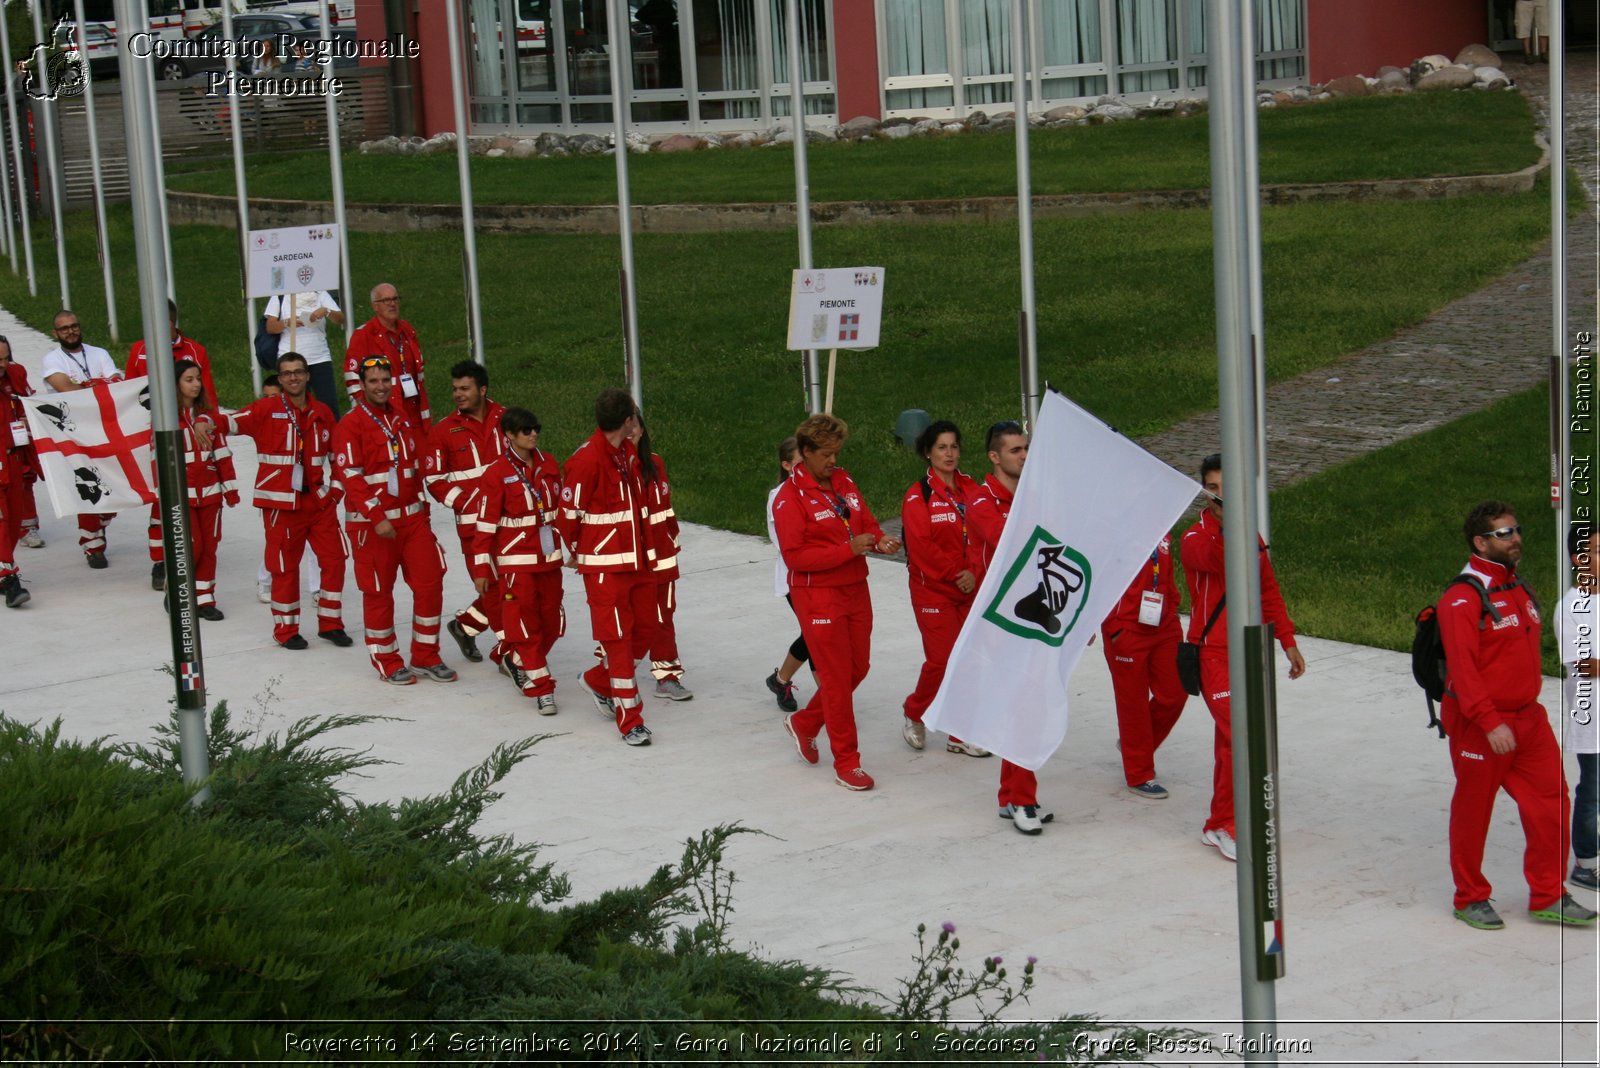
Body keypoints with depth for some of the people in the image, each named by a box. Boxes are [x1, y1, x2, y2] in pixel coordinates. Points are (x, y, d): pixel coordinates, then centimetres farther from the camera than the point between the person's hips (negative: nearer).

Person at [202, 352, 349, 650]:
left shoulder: (322, 413, 8)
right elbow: (233, 422, -19)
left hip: (319, 501, 4)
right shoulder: (267, 409, -5)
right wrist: (209, 422, -39)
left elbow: (337, 453, 18)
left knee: (334, 559, 4)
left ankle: (330, 623, 19)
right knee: (284, 566, 2)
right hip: (281, 503, -4)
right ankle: (285, 630, 16)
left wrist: (335, 488, 12)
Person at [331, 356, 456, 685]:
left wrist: (422, 509, 18)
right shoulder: (351, 425, -9)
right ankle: (387, 663, 15)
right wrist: (377, 518, -20)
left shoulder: (404, 421, 12)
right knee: (378, 592, 2)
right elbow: (350, 476, -15)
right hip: (370, 522, -6)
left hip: (412, 518, 6)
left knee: (430, 583, 2)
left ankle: (426, 658, 13)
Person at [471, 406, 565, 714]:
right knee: (524, 624, -4)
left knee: (551, 622, 11)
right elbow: (485, 523, -10)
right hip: (515, 560, -6)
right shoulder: (497, 473, -11)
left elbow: (562, 508, 15)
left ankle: (515, 662, 35)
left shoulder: (549, 465, 5)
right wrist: (481, 568, -10)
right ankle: (540, 688, 2)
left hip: (549, 558, 6)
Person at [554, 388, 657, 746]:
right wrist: (578, 551, 4)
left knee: (645, 629, 13)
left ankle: (597, 681, 35)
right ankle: (629, 721, 0)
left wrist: (644, 549, 17)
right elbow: (568, 514, -12)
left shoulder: (629, 452, 8)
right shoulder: (586, 459, -19)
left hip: (637, 559, 8)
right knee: (618, 637, -5)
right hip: (604, 565, -8)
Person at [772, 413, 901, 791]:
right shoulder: (790, 497, -13)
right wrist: (849, 549, -23)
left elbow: (867, 522, 15)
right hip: (819, 597, -7)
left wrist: (880, 541, -8)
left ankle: (804, 723, 35)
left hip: (855, 590, 7)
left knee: (858, 667, 14)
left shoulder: (843, 482, 9)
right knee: (836, 677, -2)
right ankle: (846, 763, 7)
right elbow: (794, 556, -18)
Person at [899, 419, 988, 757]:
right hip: (933, 588, -5)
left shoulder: (970, 489, 7)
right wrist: (955, 573, -13)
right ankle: (914, 717, 17)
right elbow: (921, 546, -14)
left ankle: (961, 735, 15)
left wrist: (975, 574, -9)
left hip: (970, 588, 5)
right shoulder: (919, 495, -9)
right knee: (942, 658, -8)